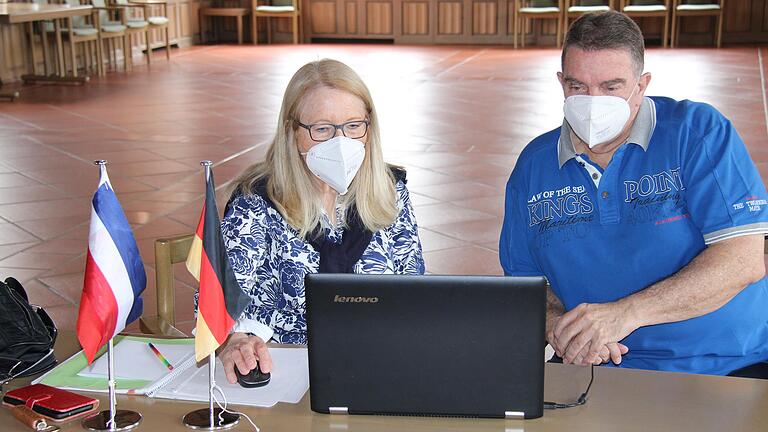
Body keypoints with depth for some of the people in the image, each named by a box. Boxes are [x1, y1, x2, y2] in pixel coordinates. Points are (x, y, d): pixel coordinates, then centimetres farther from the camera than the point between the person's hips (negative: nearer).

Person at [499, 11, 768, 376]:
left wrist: (625, 313, -19)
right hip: (606, 369, 3)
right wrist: (556, 325, -9)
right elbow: (522, 277, 14)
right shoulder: (533, 165, 10)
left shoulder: (698, 131, -2)